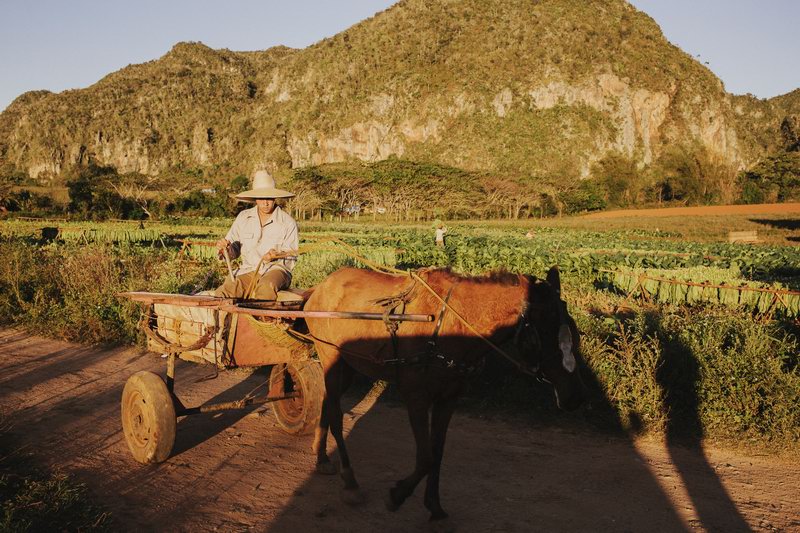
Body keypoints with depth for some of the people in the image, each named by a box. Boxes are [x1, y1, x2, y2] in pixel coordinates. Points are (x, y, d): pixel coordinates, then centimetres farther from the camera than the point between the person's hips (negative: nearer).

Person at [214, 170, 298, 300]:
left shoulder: (288, 222, 2)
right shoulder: (243, 218, 13)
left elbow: (291, 259, 4)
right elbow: (234, 249, 15)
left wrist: (278, 256, -18)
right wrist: (226, 248, -8)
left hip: (276, 269, -3)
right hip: (248, 270, 3)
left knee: (266, 287, -40)